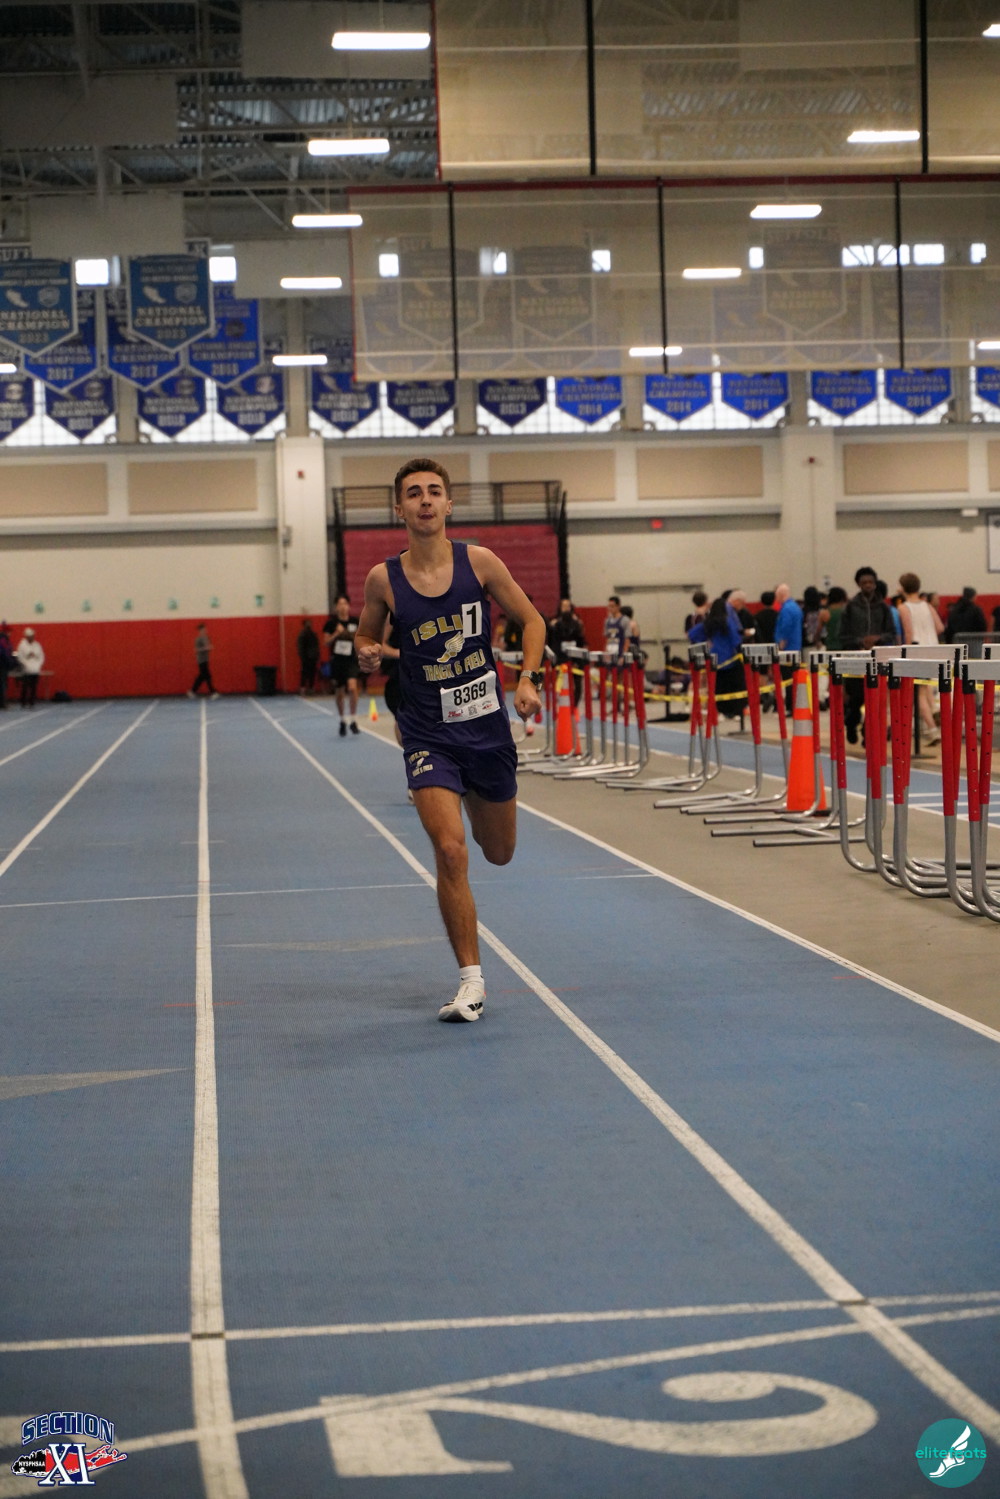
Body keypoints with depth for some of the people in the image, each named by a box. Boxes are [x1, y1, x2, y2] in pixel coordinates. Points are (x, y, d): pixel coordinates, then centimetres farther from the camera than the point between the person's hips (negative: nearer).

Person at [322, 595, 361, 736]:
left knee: (352, 687, -22)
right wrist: (336, 634, -18)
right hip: (337, 661, 1)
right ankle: (342, 722, 30)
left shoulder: (355, 621, 0)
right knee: (339, 693, 10)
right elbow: (326, 642, -4)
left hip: (351, 660, -1)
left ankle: (353, 720, -10)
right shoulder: (331, 623, -3)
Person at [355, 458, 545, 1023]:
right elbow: (367, 636, 11)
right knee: (451, 852, -17)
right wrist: (368, 653, -12)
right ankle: (471, 981, -5)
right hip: (429, 734, -2)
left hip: (488, 726, 2)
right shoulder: (384, 579, -5)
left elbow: (532, 620, 6)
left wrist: (528, 679, -8)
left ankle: (475, 800, 56)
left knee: (500, 851, 17)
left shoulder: (479, 562, -4)